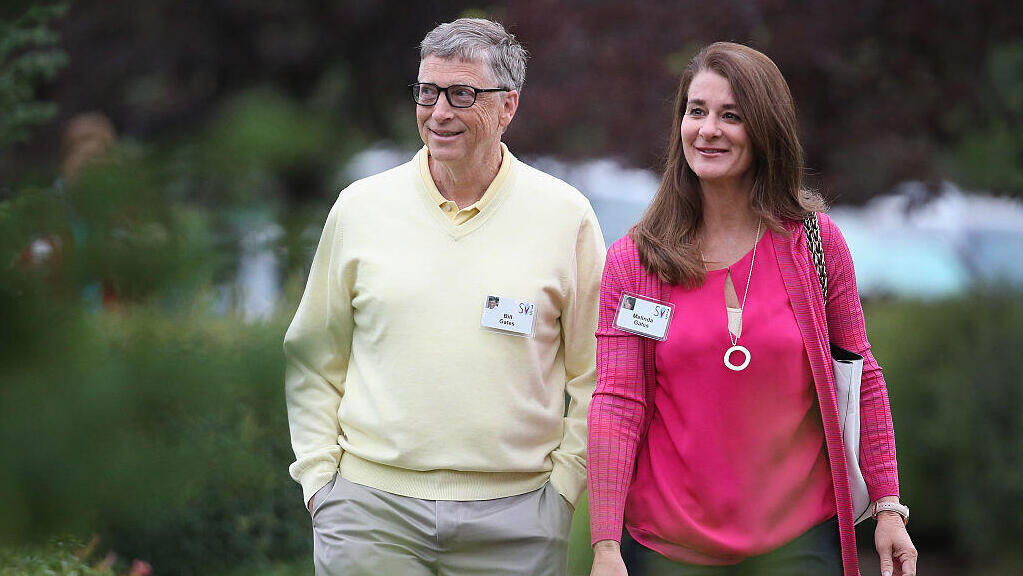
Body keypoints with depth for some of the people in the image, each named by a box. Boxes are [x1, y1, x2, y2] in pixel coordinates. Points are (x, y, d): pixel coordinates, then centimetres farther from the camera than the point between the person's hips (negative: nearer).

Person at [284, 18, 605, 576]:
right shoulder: (359, 207, 5)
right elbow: (314, 361, 11)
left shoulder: (566, 215, 2)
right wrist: (318, 476, 3)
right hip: (369, 512, 1)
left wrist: (562, 484, -1)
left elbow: (594, 375, 5)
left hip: (513, 519, -1)